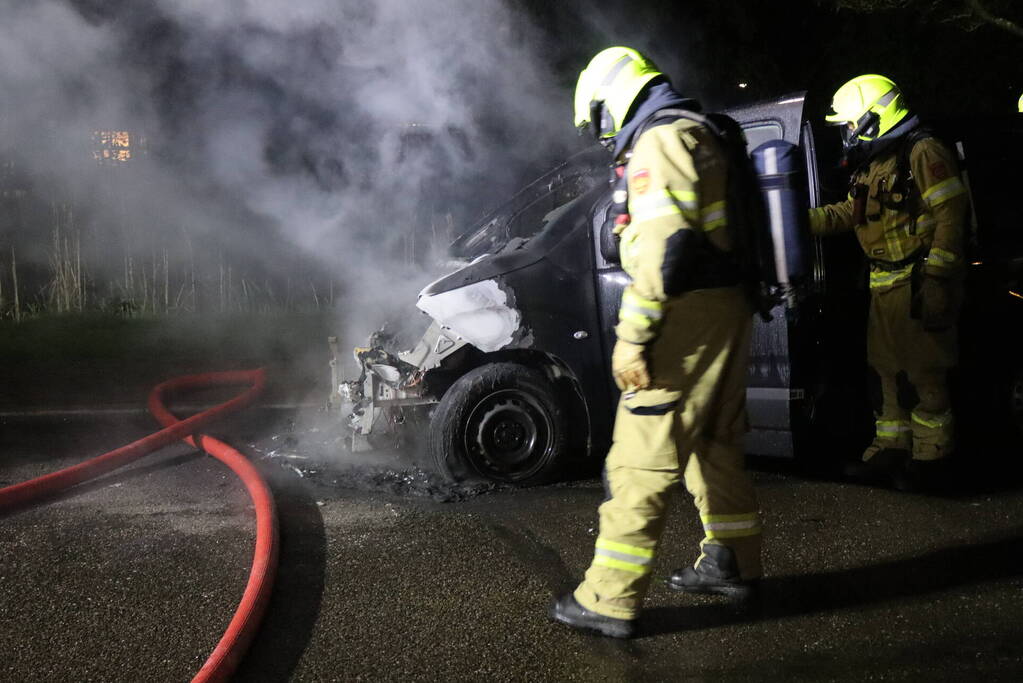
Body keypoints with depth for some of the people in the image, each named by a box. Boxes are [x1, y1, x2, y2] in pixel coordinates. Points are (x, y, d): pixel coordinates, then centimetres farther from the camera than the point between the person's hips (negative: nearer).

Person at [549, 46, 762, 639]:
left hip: (691, 314, -10)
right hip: (729, 305, 10)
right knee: (714, 444, 20)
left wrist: (632, 335, -21)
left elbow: (663, 247, -22)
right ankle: (733, 563, 31)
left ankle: (611, 600, -4)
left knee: (643, 458, -8)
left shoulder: (659, 140, -11)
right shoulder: (699, 134, 21)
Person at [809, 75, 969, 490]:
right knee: (887, 371, 14)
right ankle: (890, 451, 23)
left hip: (918, 285, -10)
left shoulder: (922, 153, -10)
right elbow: (845, 214, 26)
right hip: (884, 288, 10)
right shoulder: (873, 166, 19)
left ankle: (929, 459, 5)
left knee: (924, 375, -3)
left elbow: (949, 215, -17)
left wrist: (935, 276, -22)